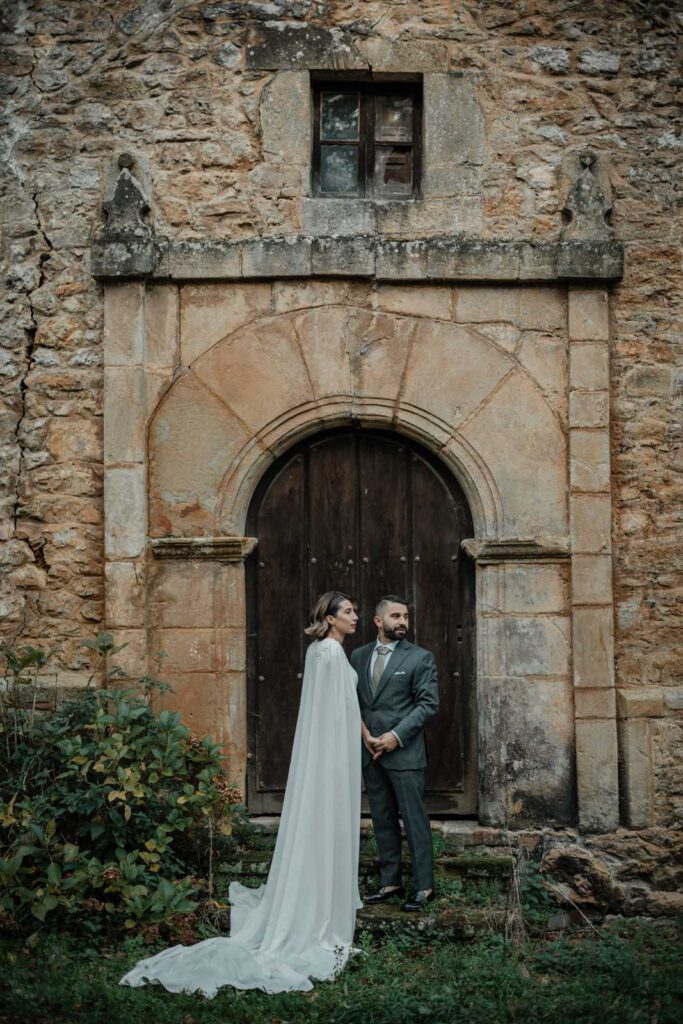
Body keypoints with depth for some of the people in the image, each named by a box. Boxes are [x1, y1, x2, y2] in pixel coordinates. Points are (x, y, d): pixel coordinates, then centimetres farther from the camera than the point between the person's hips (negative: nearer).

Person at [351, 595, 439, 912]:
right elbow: (352, 700, 11)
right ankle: (390, 882, 20)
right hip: (370, 753, 4)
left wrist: (396, 735, -14)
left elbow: (428, 703, -8)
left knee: (414, 820, 0)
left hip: (405, 753, -4)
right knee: (382, 821, 11)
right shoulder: (358, 656, 9)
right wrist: (365, 737, -3)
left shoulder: (420, 658, -3)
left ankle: (424, 886, 8)